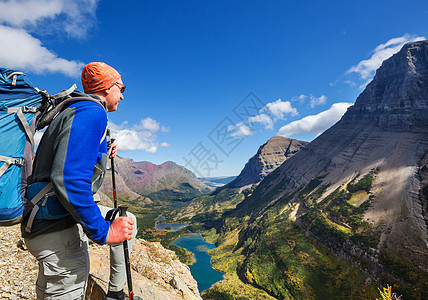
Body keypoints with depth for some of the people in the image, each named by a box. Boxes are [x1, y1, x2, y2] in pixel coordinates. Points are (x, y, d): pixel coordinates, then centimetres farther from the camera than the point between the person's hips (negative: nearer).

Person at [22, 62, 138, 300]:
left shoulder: (76, 111, 16)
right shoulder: (93, 112, -17)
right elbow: (67, 178, -29)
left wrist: (104, 156, 17)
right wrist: (103, 231, -23)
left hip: (70, 216, 10)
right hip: (56, 228, -10)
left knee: (128, 222, 21)